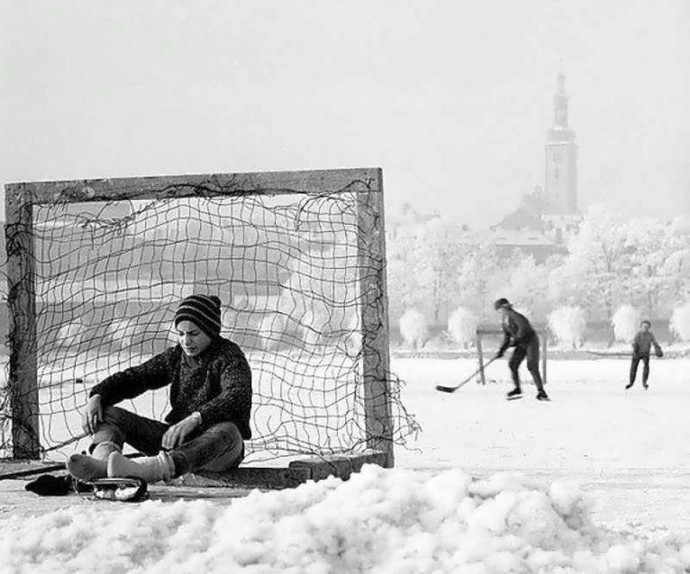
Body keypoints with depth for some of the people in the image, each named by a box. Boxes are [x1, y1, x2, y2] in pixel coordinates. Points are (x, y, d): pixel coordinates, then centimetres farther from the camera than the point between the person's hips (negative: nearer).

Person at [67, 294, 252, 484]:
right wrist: (97, 396, -10)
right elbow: (132, 377, 11)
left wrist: (195, 419, -42)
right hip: (177, 439, 6)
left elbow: (238, 396, -27)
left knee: (227, 432, -42)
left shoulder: (230, 356, -8)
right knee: (110, 414, -6)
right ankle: (103, 458, -44)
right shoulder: (176, 357, 11)